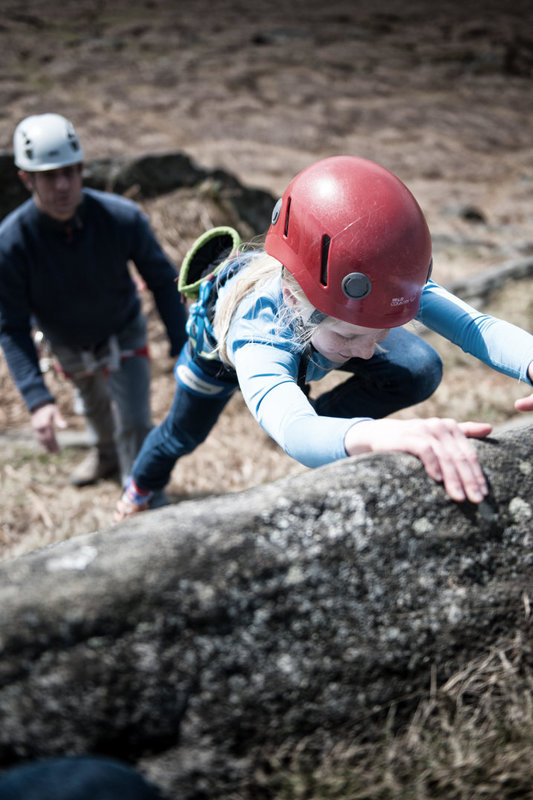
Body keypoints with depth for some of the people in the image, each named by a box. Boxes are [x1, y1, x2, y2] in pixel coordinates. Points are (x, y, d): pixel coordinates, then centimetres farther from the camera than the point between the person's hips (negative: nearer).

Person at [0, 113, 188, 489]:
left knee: (134, 425, -8)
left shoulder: (123, 217, -33)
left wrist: (183, 351, -22)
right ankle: (106, 453, 63)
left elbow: (163, 282, -19)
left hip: (124, 334, -2)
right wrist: (38, 400, -35)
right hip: (68, 345, 2)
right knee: (94, 405, 29)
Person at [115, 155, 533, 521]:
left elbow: (475, 325, -51)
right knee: (183, 434, 24)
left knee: (420, 370, -23)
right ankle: (144, 482, 61)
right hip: (224, 345, -2)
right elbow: (293, 431, -71)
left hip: (311, 323, 3)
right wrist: (378, 434, -93)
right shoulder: (259, 328, -53)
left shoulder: (383, 281, -42)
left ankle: (325, 425, 2)